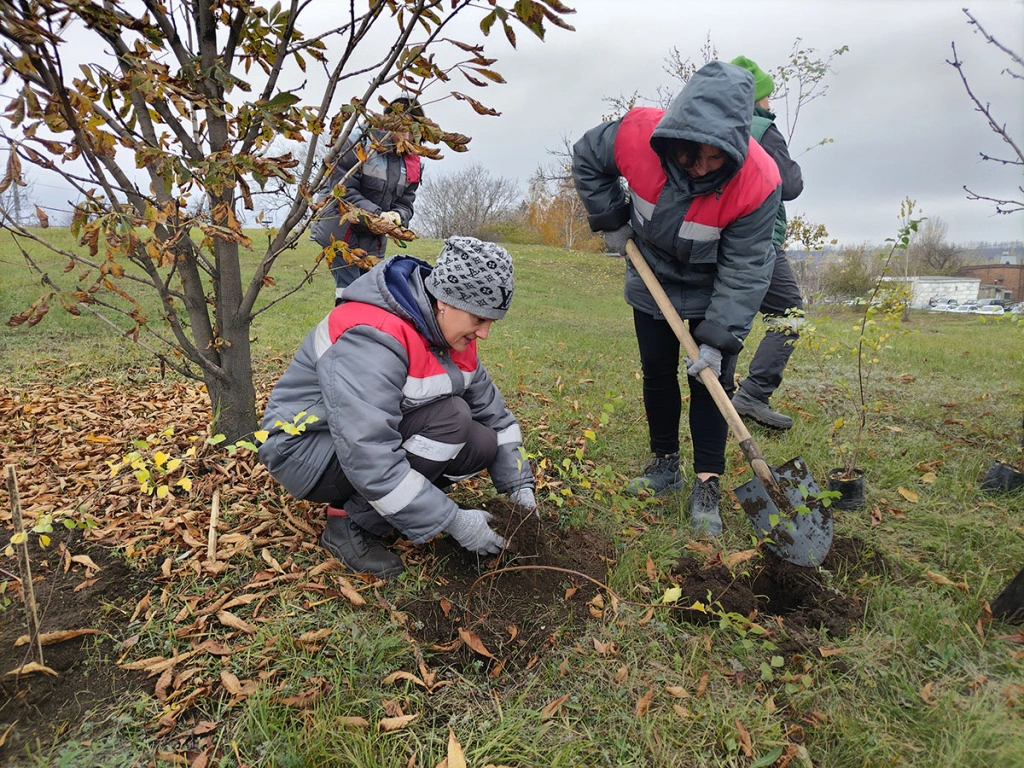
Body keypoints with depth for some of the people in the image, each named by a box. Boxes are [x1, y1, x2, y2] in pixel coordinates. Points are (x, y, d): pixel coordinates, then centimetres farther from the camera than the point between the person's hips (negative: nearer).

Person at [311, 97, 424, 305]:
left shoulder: (413, 164, 4)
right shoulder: (362, 145, -12)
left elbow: (405, 204, 5)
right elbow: (342, 190, -17)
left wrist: (397, 216, -20)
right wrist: (376, 213, -27)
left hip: (373, 239, 6)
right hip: (341, 231, -5)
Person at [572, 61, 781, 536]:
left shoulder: (759, 181, -33)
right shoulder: (636, 134, -28)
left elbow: (743, 270, -26)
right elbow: (586, 160, -5)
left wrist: (718, 338, -29)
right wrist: (611, 221, -8)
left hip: (717, 289, -2)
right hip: (652, 278, 3)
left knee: (711, 377, -5)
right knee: (657, 372, 8)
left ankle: (706, 487, 5)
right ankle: (664, 464, 25)